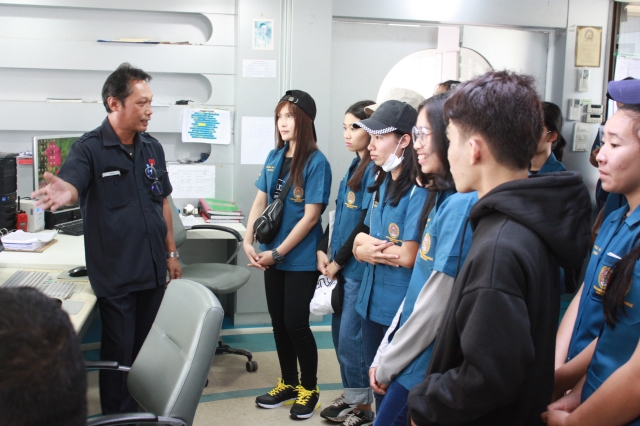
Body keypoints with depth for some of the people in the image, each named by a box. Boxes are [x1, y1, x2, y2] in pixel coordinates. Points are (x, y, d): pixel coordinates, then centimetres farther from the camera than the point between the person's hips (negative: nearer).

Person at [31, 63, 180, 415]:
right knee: (119, 353, 6)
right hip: (115, 275, -6)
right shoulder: (89, 148, -11)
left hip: (154, 269, 6)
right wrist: (64, 194, -53)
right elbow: (71, 186, -28)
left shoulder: (152, 148, 6)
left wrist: (171, 252, 13)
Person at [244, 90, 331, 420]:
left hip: (301, 259, -6)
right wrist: (248, 242, -3)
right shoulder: (274, 157, 5)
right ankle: (288, 382, 32)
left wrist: (278, 253, -15)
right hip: (273, 256, 6)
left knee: (295, 323, 1)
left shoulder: (316, 162, -13)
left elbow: (310, 216, -16)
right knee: (278, 321, 14)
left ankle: (309, 388, 21)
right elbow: (260, 201, 9)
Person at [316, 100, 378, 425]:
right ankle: (351, 394, 30)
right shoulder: (354, 166, 12)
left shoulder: (376, 170, -15)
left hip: (358, 266, -9)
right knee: (339, 333, 16)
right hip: (339, 265, 9)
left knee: (350, 337, 1)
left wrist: (339, 261, -12)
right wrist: (323, 250, 4)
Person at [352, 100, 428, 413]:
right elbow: (359, 242, 10)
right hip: (371, 302, 8)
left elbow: (408, 256, -21)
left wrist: (369, 249, -6)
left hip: (400, 308, -8)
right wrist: (367, 245, -12)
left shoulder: (418, 192, -18)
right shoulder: (381, 184, 8)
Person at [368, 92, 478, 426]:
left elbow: (434, 307, -21)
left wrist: (387, 364, -8)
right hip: (413, 359, 8)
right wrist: (383, 354, 10)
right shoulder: (444, 199, 7)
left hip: (425, 370, -8)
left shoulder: (460, 205, -22)